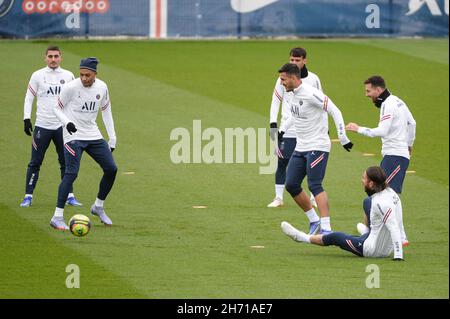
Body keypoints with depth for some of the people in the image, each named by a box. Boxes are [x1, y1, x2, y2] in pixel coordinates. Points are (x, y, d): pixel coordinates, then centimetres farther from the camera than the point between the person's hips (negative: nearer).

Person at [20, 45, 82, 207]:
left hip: (62, 126, 2)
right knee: (35, 162, -1)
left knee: (66, 162, 4)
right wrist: (27, 118, -5)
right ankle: (28, 196, 3)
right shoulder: (38, 75, 1)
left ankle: (69, 195, 12)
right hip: (42, 126, -2)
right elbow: (29, 98, 4)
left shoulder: (68, 76, 6)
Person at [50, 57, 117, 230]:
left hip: (93, 136, 6)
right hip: (73, 136, -6)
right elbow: (57, 108, -4)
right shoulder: (71, 87, -14)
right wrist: (67, 123, -24)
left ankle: (98, 207, 23)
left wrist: (112, 138, 10)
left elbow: (106, 111, 13)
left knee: (111, 169, 2)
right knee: (71, 173, -17)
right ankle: (57, 217, -15)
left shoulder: (102, 88, 0)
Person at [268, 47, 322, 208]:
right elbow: (275, 101, 4)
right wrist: (273, 124, -5)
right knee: (282, 163, -2)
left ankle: (314, 197, 14)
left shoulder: (313, 79, 2)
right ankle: (278, 198, 5)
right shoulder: (283, 78, 1)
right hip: (288, 130, 0)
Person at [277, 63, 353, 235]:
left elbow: (335, 112, -19)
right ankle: (314, 221, 18)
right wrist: (282, 129, 20)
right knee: (291, 185, 6)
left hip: (317, 146, -9)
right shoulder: (290, 94, 7)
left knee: (315, 186, -17)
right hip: (300, 148, 9)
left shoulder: (311, 94, -20)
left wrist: (343, 138, -20)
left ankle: (326, 228, -19)